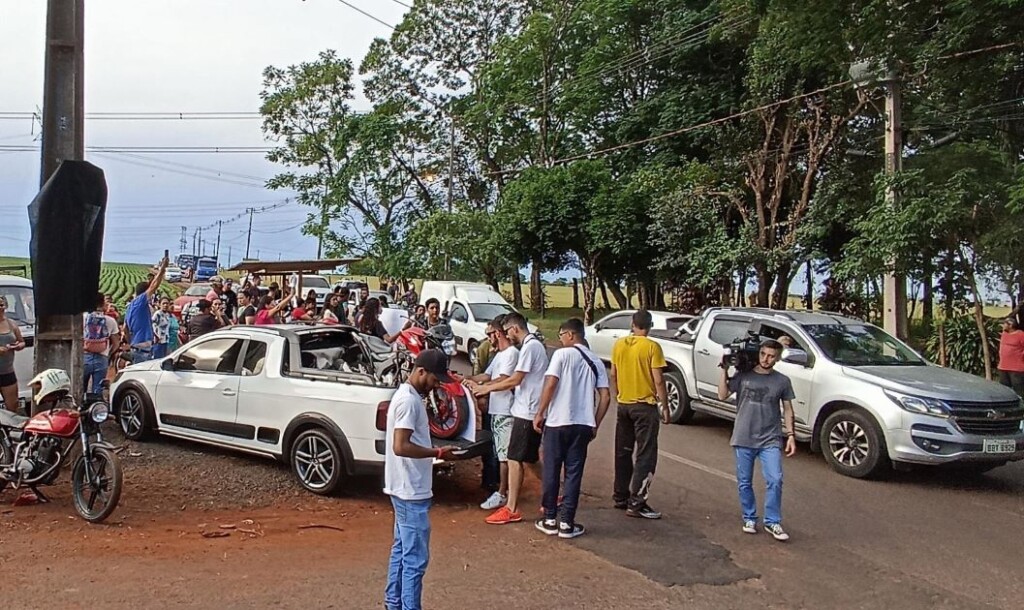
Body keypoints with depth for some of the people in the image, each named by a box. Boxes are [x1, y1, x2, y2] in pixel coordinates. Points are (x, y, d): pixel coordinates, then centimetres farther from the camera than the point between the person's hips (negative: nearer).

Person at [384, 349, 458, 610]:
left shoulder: (408, 396, 12)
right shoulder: (408, 400, -20)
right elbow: (400, 447, -27)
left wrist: (433, 451, 10)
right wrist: (437, 452, -20)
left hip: (406, 489, 11)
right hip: (411, 491, -11)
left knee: (402, 549, 18)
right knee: (415, 558, -6)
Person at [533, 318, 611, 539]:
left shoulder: (562, 354, -5)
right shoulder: (595, 361, 10)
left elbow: (550, 384, -14)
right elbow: (605, 397, 6)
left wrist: (540, 413, -6)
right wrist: (595, 425, 13)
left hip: (557, 422, -4)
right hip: (583, 425, 4)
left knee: (551, 471, 8)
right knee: (574, 473, 8)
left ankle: (550, 520, 14)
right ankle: (566, 523, 8)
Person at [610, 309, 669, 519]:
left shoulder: (619, 345, 3)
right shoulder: (652, 347, -13)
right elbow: (658, 380, -14)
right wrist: (665, 406, -6)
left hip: (623, 405, 6)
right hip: (644, 406, -6)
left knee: (623, 453, 15)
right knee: (646, 455, -1)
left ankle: (620, 497, 21)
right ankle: (636, 503, -5)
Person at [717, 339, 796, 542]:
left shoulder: (782, 381, 3)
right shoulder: (743, 376, 2)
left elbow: (787, 410, 8)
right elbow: (722, 395, -6)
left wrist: (791, 435, 0)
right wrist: (725, 370, -8)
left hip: (770, 441, -1)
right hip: (743, 440, 1)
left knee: (775, 481, -12)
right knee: (744, 483, 8)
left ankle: (772, 522, 1)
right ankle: (749, 519, 23)